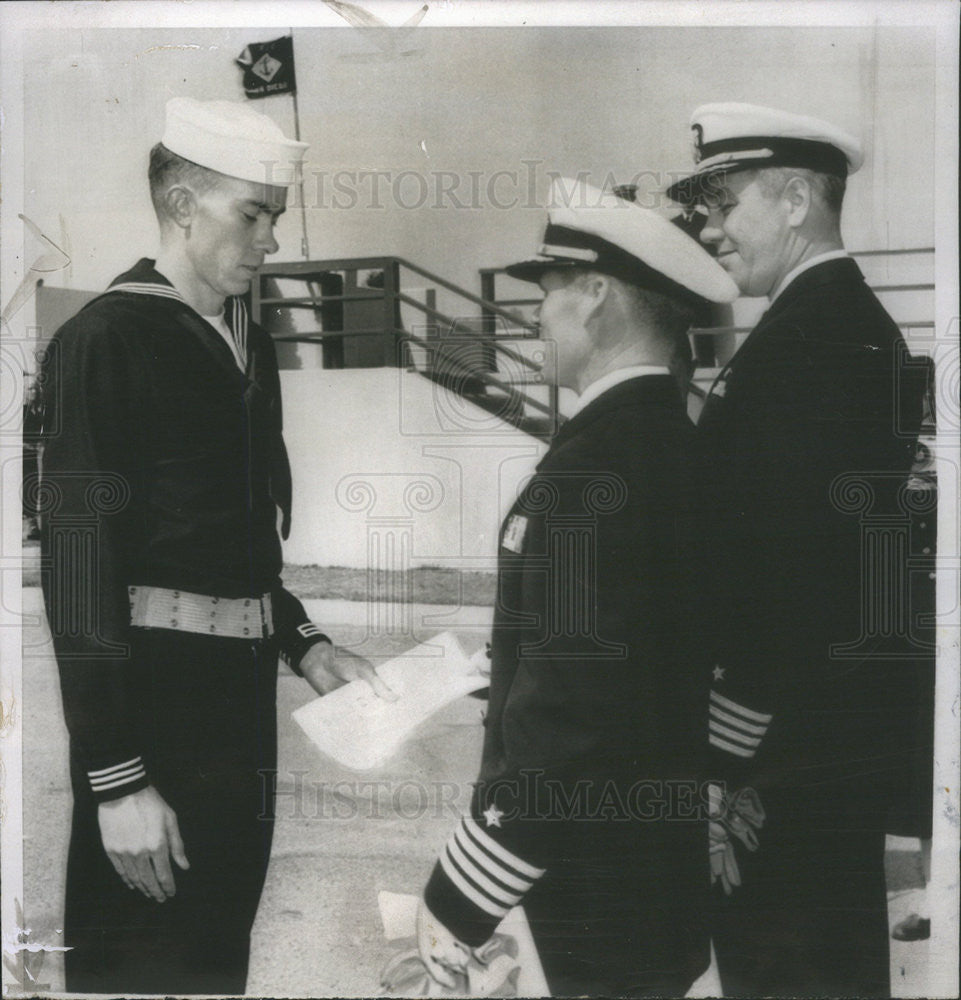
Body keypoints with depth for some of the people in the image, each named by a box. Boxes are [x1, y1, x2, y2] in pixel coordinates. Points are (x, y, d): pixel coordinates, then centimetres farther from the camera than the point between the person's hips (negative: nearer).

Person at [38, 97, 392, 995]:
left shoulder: (251, 346, 12)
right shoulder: (103, 340, -12)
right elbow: (79, 560, -17)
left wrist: (304, 646, 8)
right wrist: (117, 778, -19)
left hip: (245, 684, 8)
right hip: (152, 687, -7)